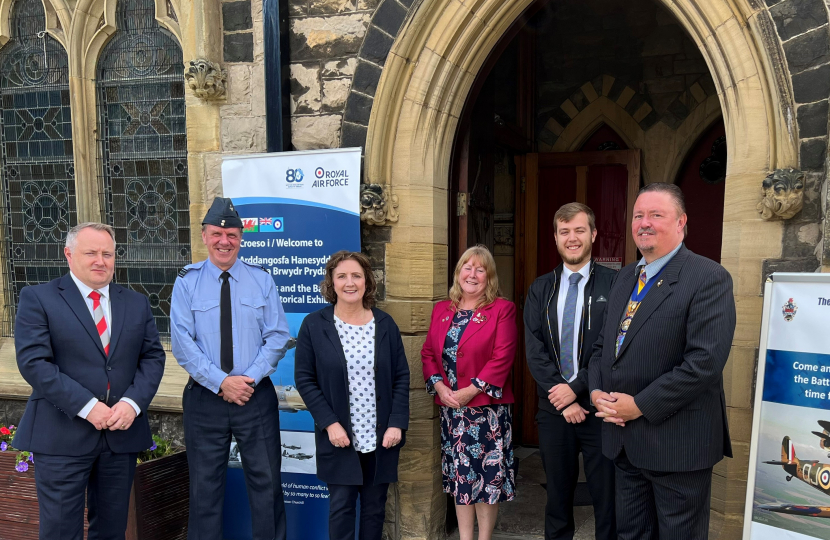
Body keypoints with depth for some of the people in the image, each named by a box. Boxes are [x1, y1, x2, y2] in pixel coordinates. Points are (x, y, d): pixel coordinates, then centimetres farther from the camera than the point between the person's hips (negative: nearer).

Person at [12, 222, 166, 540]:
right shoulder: (37, 298, -2)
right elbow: (33, 362, -11)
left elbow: (153, 357, 7)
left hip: (122, 431, 4)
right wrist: (87, 406, -17)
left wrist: (133, 402, -11)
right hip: (62, 435, -4)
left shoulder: (137, 303, 11)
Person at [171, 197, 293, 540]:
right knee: (205, 486, 12)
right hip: (205, 397, 0)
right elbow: (182, 343, -8)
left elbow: (277, 337, -1)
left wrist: (250, 378, -14)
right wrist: (221, 382, -16)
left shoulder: (262, 280, 3)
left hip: (257, 396, 0)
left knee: (266, 482, 7)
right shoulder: (187, 282, 0)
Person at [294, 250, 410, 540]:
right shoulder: (314, 325, -4)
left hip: (382, 436, 2)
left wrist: (397, 423, -7)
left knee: (375, 506, 12)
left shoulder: (385, 324, 2)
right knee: (341, 506, 5)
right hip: (339, 436, -2)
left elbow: (401, 376, 3)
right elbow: (304, 379, -5)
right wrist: (329, 423, -13)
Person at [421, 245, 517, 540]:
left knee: (487, 474, 3)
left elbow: (502, 357, -13)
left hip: (488, 407, -4)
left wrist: (471, 390, -17)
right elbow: (428, 352, 8)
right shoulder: (442, 310, 10)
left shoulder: (502, 309, -5)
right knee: (460, 474, 13)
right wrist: (439, 386, -8)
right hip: (450, 407, 5)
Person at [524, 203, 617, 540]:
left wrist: (577, 387, -15)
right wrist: (562, 398, -10)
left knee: (607, 498, 7)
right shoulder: (540, 289, 7)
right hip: (554, 408, 3)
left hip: (600, 410, -3)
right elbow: (534, 350, 0)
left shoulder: (614, 284, -5)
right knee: (557, 496, 16)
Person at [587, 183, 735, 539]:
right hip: (623, 439, 7)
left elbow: (705, 360, -22)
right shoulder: (625, 277, 12)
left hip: (677, 442, -7)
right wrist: (597, 390, -3)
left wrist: (642, 405, -19)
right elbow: (602, 344, 16)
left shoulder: (708, 278, -13)